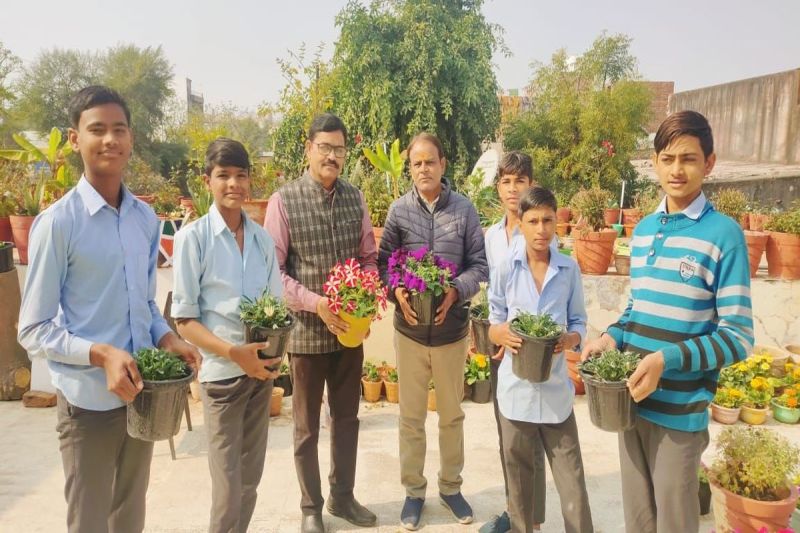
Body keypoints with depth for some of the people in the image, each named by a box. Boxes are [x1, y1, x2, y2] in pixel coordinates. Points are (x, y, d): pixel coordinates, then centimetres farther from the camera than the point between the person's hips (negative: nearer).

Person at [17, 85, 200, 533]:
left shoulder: (146, 218, 3)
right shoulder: (58, 222, -14)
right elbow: (34, 331, -11)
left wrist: (167, 339, -5)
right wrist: (101, 354, -25)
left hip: (143, 394, 5)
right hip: (89, 400, -5)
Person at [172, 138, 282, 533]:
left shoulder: (263, 239, 3)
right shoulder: (193, 237, -10)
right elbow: (184, 320, -9)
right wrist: (233, 353, -20)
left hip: (262, 369, 4)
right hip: (221, 372, -4)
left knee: (250, 480, 17)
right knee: (228, 489, 3)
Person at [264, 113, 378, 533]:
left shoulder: (355, 198, 2)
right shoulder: (284, 200, -11)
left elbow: (369, 258, 8)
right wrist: (316, 303, -20)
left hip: (351, 327, 4)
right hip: (306, 330, -4)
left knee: (346, 417, 18)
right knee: (307, 425, 13)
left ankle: (342, 496, 38)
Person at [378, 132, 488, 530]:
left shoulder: (464, 209, -4)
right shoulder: (398, 210, -3)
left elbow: (479, 264, -2)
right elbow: (383, 262, 0)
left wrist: (455, 291, -19)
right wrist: (398, 292, -19)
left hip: (452, 328, 0)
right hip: (410, 329, 0)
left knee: (452, 414, 17)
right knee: (411, 416, 13)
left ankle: (450, 486, 37)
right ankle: (414, 490, 32)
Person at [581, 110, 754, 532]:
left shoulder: (724, 234, -12)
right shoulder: (643, 229, 8)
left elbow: (738, 336, -14)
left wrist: (667, 360, -26)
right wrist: (612, 336, -3)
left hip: (680, 411, -5)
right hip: (630, 399, 5)